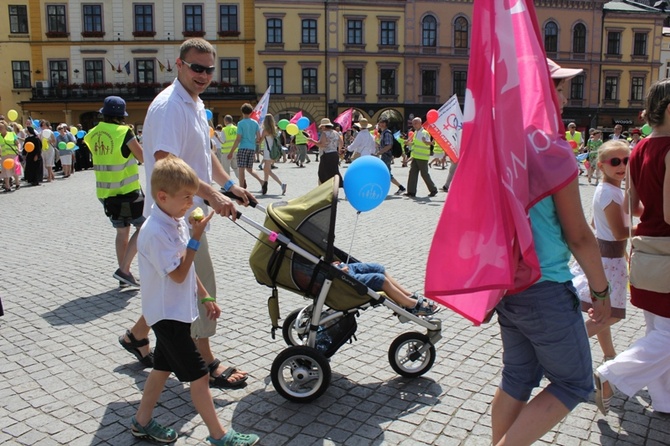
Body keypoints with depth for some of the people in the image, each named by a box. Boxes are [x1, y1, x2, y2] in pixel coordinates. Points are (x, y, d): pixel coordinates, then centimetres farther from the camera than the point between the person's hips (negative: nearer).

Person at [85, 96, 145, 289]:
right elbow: (143, 157, -6)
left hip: (104, 192, 7)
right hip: (127, 191, -6)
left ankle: (123, 274, 19)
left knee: (122, 231, 16)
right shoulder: (124, 132, -14)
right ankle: (124, 269, -3)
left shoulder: (94, 134, 4)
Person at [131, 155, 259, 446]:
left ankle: (142, 422, 37)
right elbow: (178, 274, -23)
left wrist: (205, 297, 17)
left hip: (175, 312, 9)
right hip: (169, 315, -9)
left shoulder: (177, 222, 4)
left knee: (163, 367, 21)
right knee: (198, 375, -2)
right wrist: (195, 239, -24)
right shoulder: (156, 232, -25)